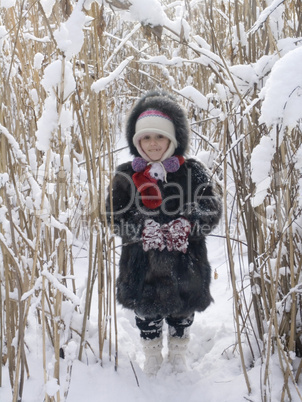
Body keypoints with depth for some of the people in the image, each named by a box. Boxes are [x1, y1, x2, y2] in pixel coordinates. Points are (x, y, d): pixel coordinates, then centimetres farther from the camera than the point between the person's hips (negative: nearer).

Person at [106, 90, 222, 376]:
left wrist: (187, 226, -26)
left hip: (185, 264, 0)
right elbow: (117, 218, -5)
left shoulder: (193, 172, -4)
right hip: (142, 265, 0)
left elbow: (212, 209, -9)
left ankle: (178, 352, 47)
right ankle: (152, 356, 43)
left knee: (182, 311, 19)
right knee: (146, 312, 17)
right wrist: (143, 229, -23)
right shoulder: (126, 175, -3)